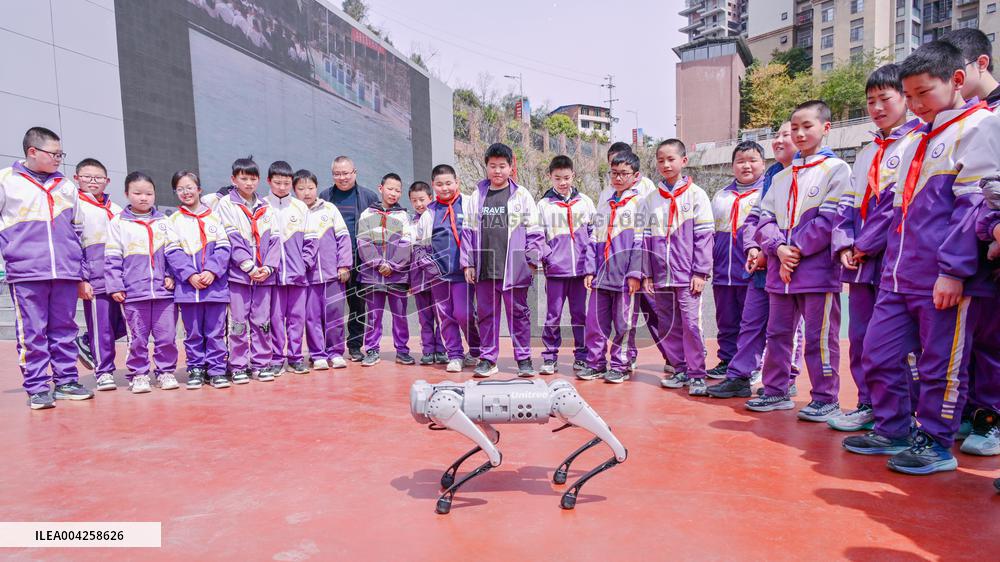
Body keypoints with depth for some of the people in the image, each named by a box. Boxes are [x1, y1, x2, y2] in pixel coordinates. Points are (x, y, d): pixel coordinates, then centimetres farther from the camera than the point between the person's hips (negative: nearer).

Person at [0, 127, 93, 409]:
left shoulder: (66, 186, 16)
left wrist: (81, 274, 17)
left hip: (66, 273, 3)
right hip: (26, 273, -3)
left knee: (65, 329, 7)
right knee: (32, 333, -1)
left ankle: (66, 381, 15)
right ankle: (37, 388, 6)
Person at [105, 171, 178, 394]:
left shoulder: (163, 222, 12)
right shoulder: (118, 223, 5)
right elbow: (112, 258, 2)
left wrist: (171, 275, 1)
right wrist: (115, 286, -3)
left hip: (164, 291, 2)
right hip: (134, 293, -2)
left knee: (167, 335, 3)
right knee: (138, 338, 4)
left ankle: (165, 371, 15)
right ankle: (138, 374, 16)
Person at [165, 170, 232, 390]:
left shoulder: (214, 217, 9)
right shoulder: (174, 221, 8)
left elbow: (223, 248, 1)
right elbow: (173, 253, 0)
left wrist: (211, 271, -13)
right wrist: (190, 275, -13)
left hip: (215, 285, 0)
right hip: (187, 287, 0)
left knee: (216, 331, 3)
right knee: (193, 332, 7)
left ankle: (216, 370, 11)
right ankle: (195, 370, 17)